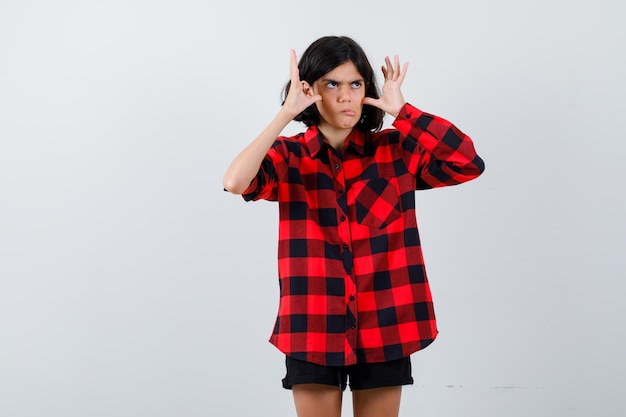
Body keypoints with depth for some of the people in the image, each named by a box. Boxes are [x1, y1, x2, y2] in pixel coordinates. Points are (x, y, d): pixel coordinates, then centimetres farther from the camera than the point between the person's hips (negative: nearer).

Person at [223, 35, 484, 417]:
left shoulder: (396, 151, 3)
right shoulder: (289, 157, -1)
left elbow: (469, 163, -10)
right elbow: (235, 182, -21)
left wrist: (402, 110, -9)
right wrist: (286, 113, -17)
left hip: (383, 327, 1)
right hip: (314, 327, -1)